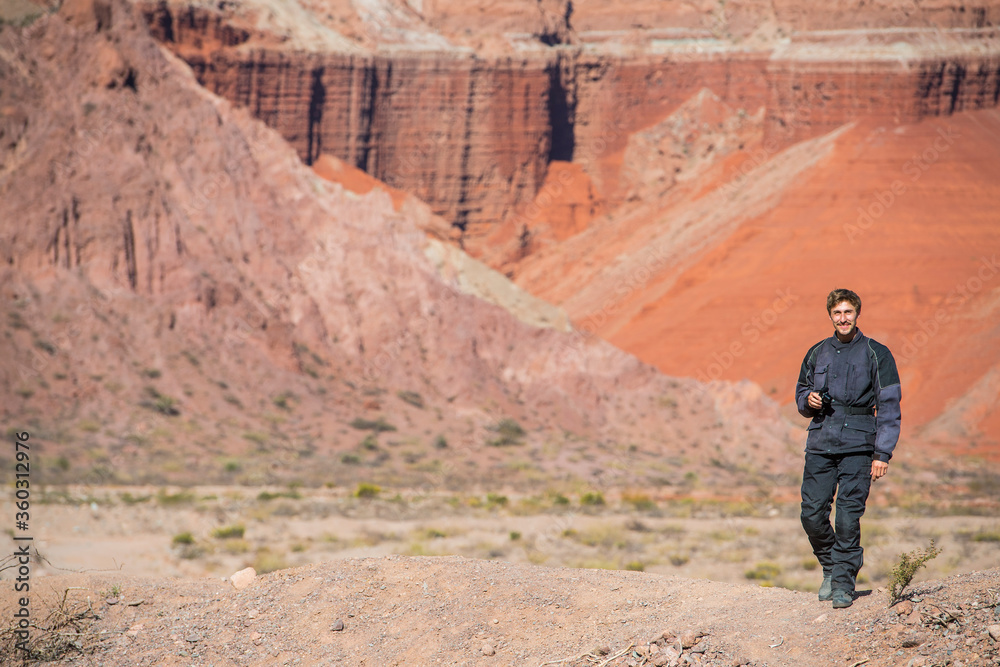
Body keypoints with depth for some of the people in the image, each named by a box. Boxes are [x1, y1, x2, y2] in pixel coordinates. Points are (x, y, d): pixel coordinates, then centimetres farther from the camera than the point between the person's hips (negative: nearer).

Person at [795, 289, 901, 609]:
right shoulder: (817, 353, 13)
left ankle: (844, 583, -1)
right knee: (812, 513, -2)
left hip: (858, 446, -4)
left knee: (848, 517, -9)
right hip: (820, 444, 4)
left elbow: (889, 407, -1)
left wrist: (883, 453, -8)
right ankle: (830, 567, 21)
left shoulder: (876, 354, 1)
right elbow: (801, 392, 25)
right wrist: (808, 400, -1)